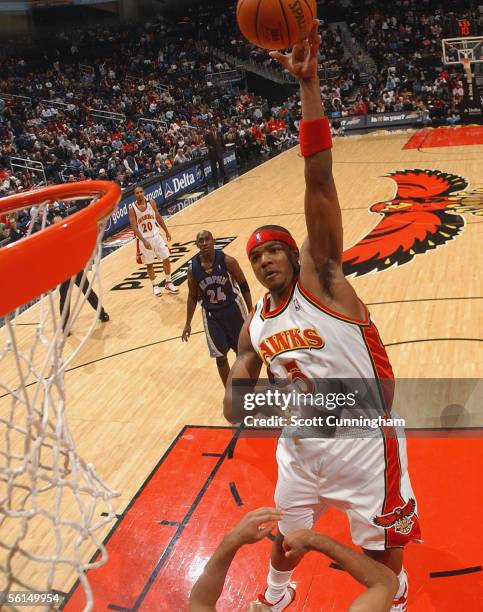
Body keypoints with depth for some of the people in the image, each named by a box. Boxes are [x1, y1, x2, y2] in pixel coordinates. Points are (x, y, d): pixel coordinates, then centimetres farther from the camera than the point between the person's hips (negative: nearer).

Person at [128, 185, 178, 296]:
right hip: (143, 239, -3)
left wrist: (166, 231, 12)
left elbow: (158, 217, 8)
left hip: (156, 236, 3)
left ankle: (168, 283, 20)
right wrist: (144, 241, -25)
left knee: (166, 258, 4)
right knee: (149, 264, 7)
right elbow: (134, 228, -15)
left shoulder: (151, 203, -4)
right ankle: (155, 286, 24)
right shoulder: (132, 209, -13)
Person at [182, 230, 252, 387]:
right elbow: (192, 297, 4)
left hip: (233, 309, -1)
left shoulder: (228, 261, -15)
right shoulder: (193, 268, -9)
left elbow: (244, 286, -5)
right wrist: (188, 323, 4)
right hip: (211, 315, 1)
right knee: (220, 357, 7)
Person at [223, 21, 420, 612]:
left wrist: (308, 83, -29)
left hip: (364, 444, -5)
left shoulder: (319, 274, -13)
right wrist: (239, 398, -14)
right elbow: (235, 400, 11)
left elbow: (318, 180, -23)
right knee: (284, 534, 26)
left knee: (383, 552, 16)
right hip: (300, 450, 6)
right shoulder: (253, 329, 3)